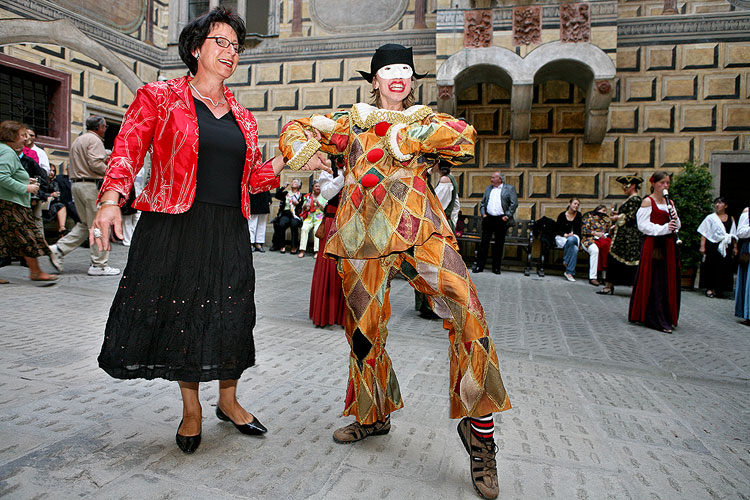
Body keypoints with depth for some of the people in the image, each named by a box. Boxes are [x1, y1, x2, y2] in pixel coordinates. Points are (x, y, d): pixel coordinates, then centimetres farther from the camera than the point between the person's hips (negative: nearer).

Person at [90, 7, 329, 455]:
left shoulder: (242, 117, 15)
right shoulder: (159, 97, 4)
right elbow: (128, 150, -4)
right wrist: (111, 200, -20)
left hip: (229, 232, 3)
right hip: (174, 226, -3)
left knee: (229, 315, 6)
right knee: (178, 312, 4)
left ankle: (228, 401, 29)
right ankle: (192, 408, 26)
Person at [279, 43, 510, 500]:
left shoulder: (424, 119, 19)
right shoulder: (352, 120, 20)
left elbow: (465, 136, -1)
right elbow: (296, 129, 24)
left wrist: (402, 134, -5)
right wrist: (306, 149, 0)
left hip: (418, 229, -1)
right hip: (365, 236, 2)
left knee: (467, 309, -20)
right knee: (365, 327, 7)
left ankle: (480, 426, -5)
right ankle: (373, 415, 32)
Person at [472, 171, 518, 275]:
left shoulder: (509, 189, 3)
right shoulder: (488, 188, 15)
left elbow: (514, 203, -3)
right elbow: (482, 203, 17)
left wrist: (507, 216, -10)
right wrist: (483, 213, 3)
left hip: (501, 220, -3)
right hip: (488, 219, 3)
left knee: (499, 244, 5)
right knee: (484, 242, 1)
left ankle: (496, 267, 14)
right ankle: (479, 265, 6)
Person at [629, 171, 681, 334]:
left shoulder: (669, 202, 16)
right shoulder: (648, 201, -3)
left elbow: (677, 226, 16)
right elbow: (643, 225, -12)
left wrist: (675, 217, -4)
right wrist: (663, 228, -22)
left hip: (668, 246, 7)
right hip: (653, 245, -6)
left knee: (669, 282, 7)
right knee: (654, 283, -5)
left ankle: (668, 317, 18)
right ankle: (657, 320, 1)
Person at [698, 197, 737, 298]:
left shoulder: (731, 219, 11)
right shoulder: (710, 218, 1)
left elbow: (734, 235, 14)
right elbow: (704, 233, -4)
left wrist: (735, 247, 8)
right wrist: (702, 246, -12)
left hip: (726, 247, 3)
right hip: (712, 246, -3)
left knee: (724, 267, 4)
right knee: (711, 267, -2)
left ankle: (719, 289, 14)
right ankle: (709, 288, 5)